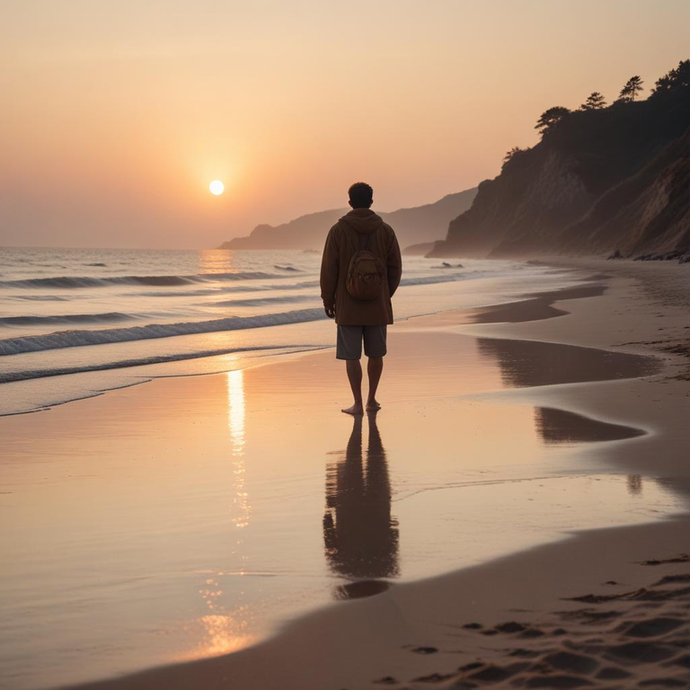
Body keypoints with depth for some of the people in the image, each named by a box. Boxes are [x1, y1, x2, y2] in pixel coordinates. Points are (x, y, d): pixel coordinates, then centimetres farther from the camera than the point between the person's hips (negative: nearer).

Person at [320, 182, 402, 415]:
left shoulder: (338, 230, -6)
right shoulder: (385, 230, 0)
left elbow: (329, 270, -5)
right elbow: (395, 269, 5)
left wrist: (328, 300, 5)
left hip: (348, 306, -2)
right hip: (378, 305, 2)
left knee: (351, 355, 2)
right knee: (376, 353, 14)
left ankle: (358, 403, 0)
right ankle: (371, 399, 22)